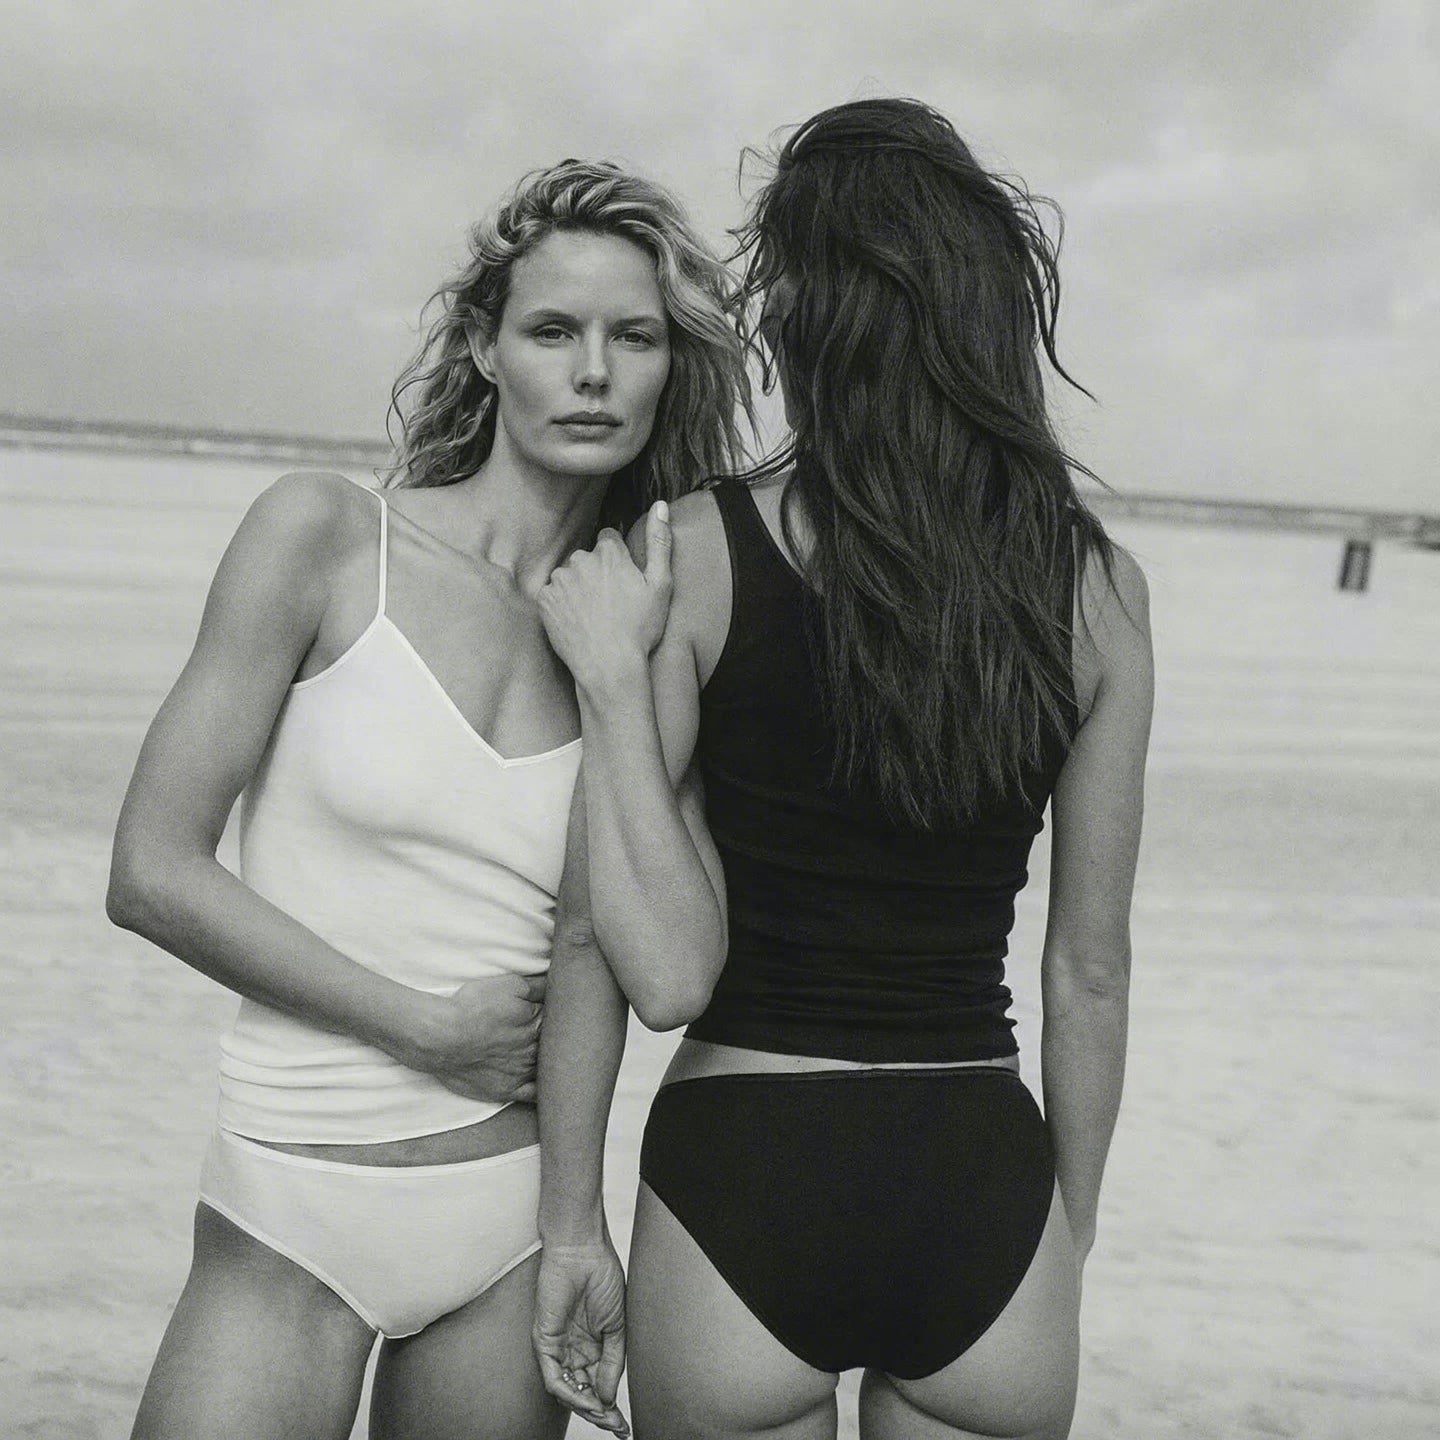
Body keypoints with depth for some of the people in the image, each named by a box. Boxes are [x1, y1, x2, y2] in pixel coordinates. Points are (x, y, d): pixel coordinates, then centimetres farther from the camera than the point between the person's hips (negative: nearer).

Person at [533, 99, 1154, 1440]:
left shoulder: (691, 553, -10)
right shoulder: (1098, 587, -2)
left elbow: (660, 972, -15)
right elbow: (1089, 974, 5)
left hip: (740, 1188, -2)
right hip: (982, 1193, 2)